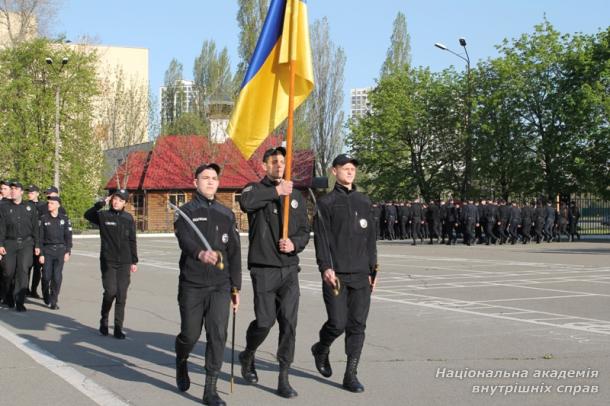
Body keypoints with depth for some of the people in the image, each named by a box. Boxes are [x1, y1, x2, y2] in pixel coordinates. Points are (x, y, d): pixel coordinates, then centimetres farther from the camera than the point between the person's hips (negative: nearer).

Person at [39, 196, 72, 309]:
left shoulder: (64, 218, 3)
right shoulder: (43, 218, 1)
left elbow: (68, 236, 5)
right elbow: (40, 237, 1)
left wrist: (68, 252, -1)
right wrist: (40, 254, -3)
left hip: (60, 250, 0)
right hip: (47, 250, 0)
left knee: (57, 276, -7)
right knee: (46, 276, -2)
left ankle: (53, 301, 2)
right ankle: (46, 296, 24)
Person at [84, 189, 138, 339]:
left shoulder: (128, 218, 7)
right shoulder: (103, 215, 1)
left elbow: (132, 241, 11)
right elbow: (87, 215, -16)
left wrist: (134, 261, 10)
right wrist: (102, 203, -14)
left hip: (124, 263, 2)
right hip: (108, 261, -2)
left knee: (121, 296, 1)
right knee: (110, 291, -11)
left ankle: (118, 328, 7)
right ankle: (104, 320, 13)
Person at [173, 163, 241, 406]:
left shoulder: (226, 215, 12)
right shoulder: (186, 212, 0)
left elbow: (234, 253, 14)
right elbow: (185, 239, -22)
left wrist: (236, 287, 11)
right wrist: (200, 253, -44)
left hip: (220, 287, 2)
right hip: (192, 286, -2)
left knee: (218, 335, -7)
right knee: (190, 335, 5)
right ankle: (181, 364, 39)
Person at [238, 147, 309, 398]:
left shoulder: (296, 196, 11)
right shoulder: (256, 189, -1)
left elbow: (305, 231, 12)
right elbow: (246, 202, -26)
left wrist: (294, 243, -9)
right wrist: (276, 191, -20)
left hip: (289, 268, 4)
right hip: (263, 268, -3)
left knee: (289, 322, -2)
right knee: (264, 321, -1)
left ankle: (283, 378, 6)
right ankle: (248, 356, 30)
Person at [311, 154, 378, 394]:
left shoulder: (364, 202, 14)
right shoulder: (326, 203, 2)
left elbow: (370, 238, 16)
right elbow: (321, 238, -5)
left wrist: (373, 270, 12)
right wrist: (326, 268, -15)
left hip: (361, 275, 4)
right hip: (336, 275, -4)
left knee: (357, 325, 1)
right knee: (337, 323, -6)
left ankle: (351, 375, 8)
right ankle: (321, 350, 26)